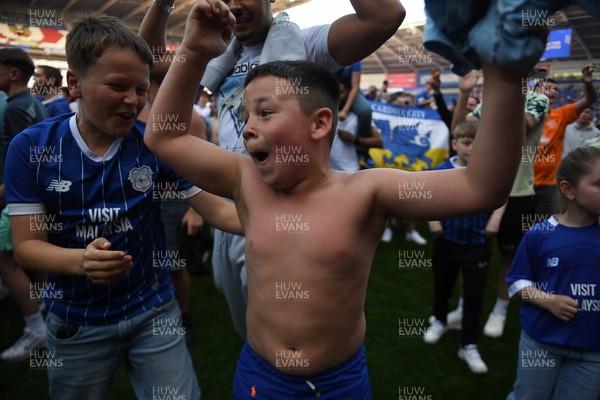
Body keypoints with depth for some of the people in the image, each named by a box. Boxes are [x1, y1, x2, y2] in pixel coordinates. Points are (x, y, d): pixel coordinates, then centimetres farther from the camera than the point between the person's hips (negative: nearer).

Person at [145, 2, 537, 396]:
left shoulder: (365, 191, -19)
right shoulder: (246, 180, -9)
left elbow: (481, 188, -27)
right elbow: (164, 137, -3)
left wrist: (503, 76, -37)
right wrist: (194, 52, -12)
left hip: (341, 380, -2)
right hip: (257, 374, 3)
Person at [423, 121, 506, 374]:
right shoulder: (441, 171, -9)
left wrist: (495, 218, -9)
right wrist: (432, 219, -11)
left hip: (477, 244, -1)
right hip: (446, 240, 1)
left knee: (474, 296, 4)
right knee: (442, 285, 21)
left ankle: (469, 346, 19)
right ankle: (440, 321, 48)